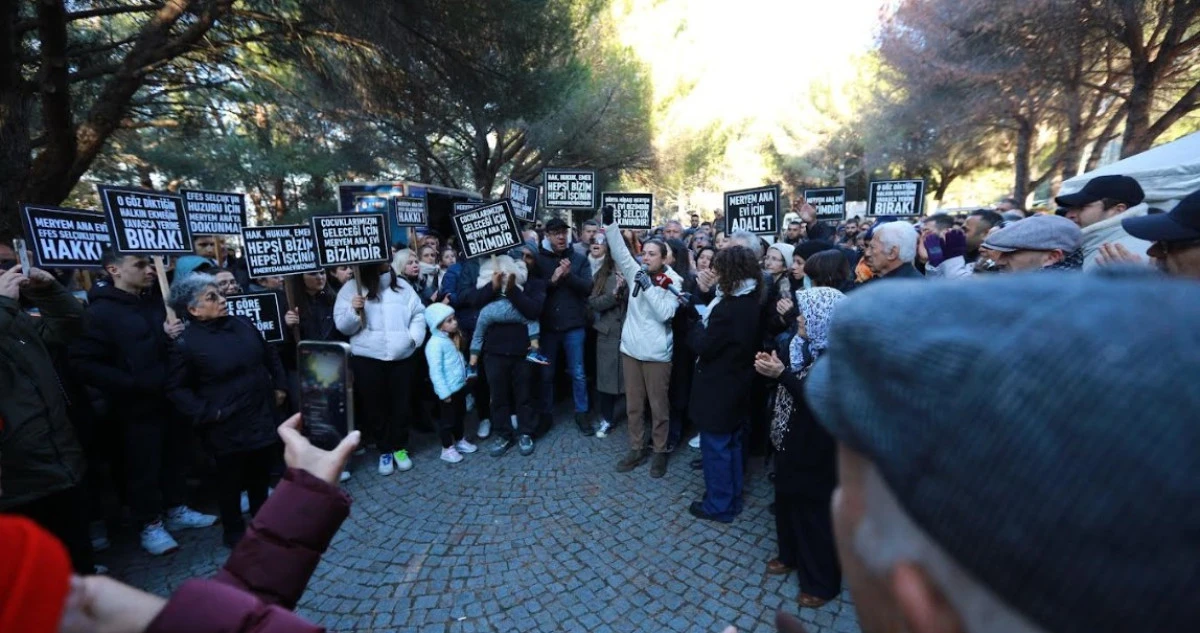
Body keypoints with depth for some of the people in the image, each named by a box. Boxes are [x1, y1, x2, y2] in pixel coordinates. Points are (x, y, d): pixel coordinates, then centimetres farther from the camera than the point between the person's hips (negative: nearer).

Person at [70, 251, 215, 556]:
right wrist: (132, 384, -19)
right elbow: (84, 363, -16)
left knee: (177, 458, 16)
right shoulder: (101, 311, -11)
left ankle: (176, 510, 33)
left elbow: (175, 339, 18)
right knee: (144, 468, 7)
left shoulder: (156, 301, 8)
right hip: (138, 406, -6)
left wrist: (174, 334, -4)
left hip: (173, 398, 6)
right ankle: (149, 525, 23)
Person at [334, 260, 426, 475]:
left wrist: (415, 337, -4)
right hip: (367, 359, -1)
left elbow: (418, 313, 8)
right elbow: (343, 326, -1)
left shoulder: (402, 285, 6)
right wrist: (354, 311, -19)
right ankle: (385, 450, 24)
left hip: (402, 357, 2)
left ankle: (400, 448, 25)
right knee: (375, 405, 8)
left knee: (401, 404, 8)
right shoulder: (351, 288, 0)